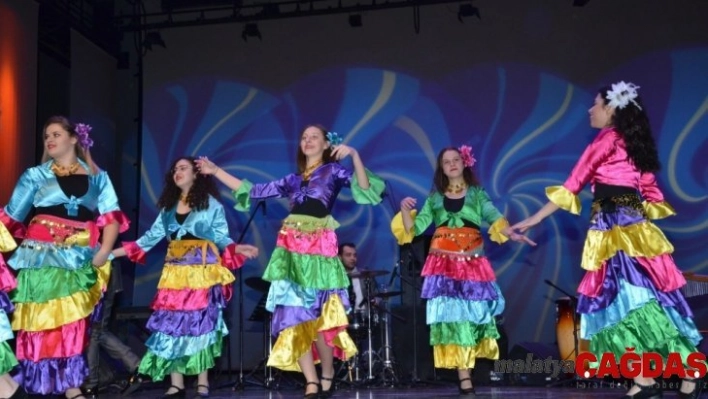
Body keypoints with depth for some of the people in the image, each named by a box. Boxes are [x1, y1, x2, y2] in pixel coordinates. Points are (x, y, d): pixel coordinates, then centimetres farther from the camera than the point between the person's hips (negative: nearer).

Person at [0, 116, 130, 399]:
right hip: (42, 257, -1)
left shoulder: (97, 176, 11)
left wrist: (104, 251, -8)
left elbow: (112, 217, 5)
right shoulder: (35, 175, 10)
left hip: (80, 259, 1)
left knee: (73, 322, 1)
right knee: (42, 320, -3)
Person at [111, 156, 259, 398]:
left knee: (200, 322, -4)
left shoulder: (211, 203, 2)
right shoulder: (168, 206, 16)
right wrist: (113, 252, 7)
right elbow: (152, 236, 12)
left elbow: (221, 237, -1)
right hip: (175, 272, 5)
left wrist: (238, 249, -22)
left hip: (202, 270, -4)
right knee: (172, 324, -1)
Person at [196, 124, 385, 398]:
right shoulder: (293, 179, 20)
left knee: (318, 320, -8)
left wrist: (354, 155, -21)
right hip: (290, 252, 5)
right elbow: (254, 191, 21)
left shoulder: (334, 170, 8)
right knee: (293, 319, -1)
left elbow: (364, 188, -8)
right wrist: (216, 171, 22)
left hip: (319, 250, -5)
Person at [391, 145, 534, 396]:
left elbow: (494, 218, -6)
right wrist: (405, 210, -9)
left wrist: (512, 234, -24)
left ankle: (465, 374, 14)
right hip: (444, 264, 0)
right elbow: (415, 228, 9)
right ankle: (464, 378, -7)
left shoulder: (477, 193, 10)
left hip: (472, 263, 0)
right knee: (452, 316, -7)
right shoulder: (435, 198, 13)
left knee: (472, 314, -1)